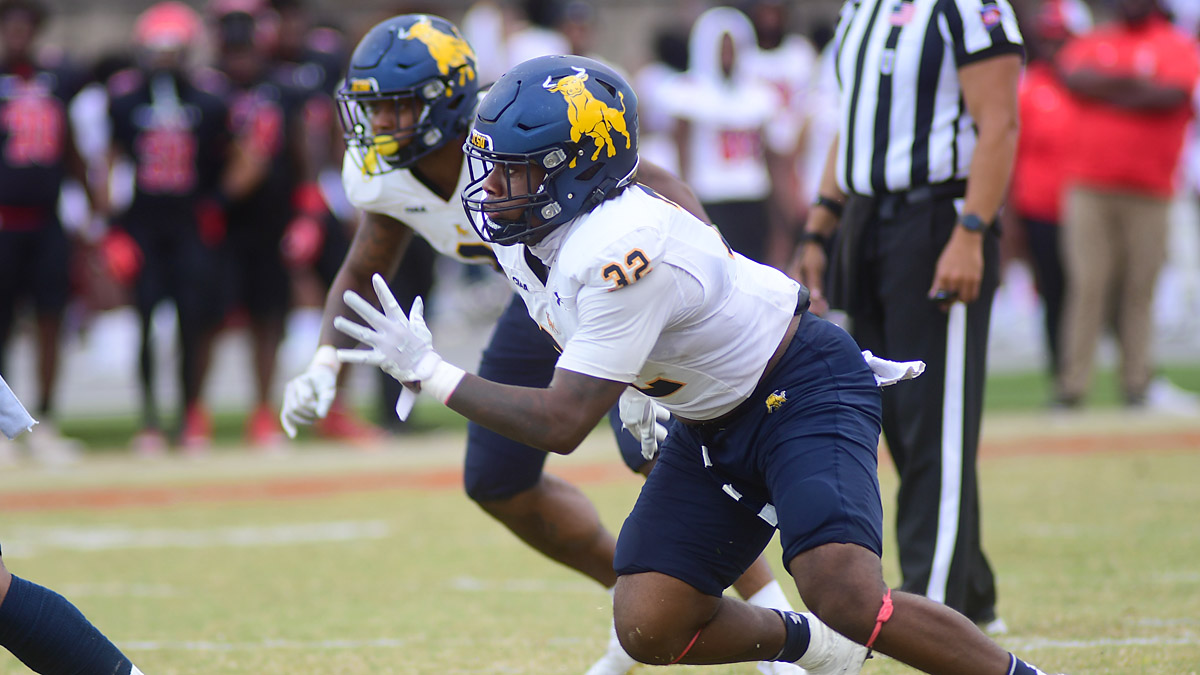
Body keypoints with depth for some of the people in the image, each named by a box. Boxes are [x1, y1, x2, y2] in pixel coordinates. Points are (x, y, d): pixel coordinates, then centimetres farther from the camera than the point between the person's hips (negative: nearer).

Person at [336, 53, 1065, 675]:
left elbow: (561, 423, -32)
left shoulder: (625, 251, -33)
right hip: (714, 421, 9)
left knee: (847, 599, -27)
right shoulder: (523, 233, -5)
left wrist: (433, 375, -28)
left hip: (805, 393, -9)